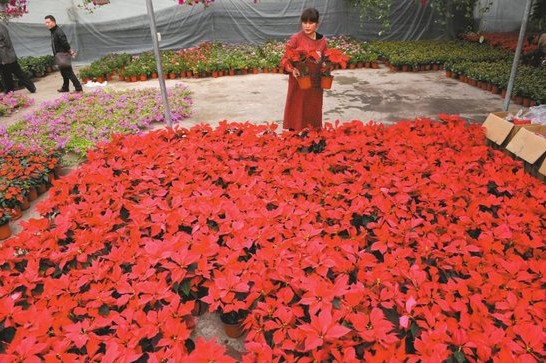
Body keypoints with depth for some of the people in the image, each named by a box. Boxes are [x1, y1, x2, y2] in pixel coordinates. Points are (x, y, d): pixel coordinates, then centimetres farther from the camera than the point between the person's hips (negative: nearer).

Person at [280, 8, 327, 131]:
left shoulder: (322, 40, 4)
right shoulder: (295, 39, -8)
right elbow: (285, 59, -6)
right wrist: (292, 69, -25)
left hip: (315, 84, 4)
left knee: (313, 113, 13)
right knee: (297, 114, 2)